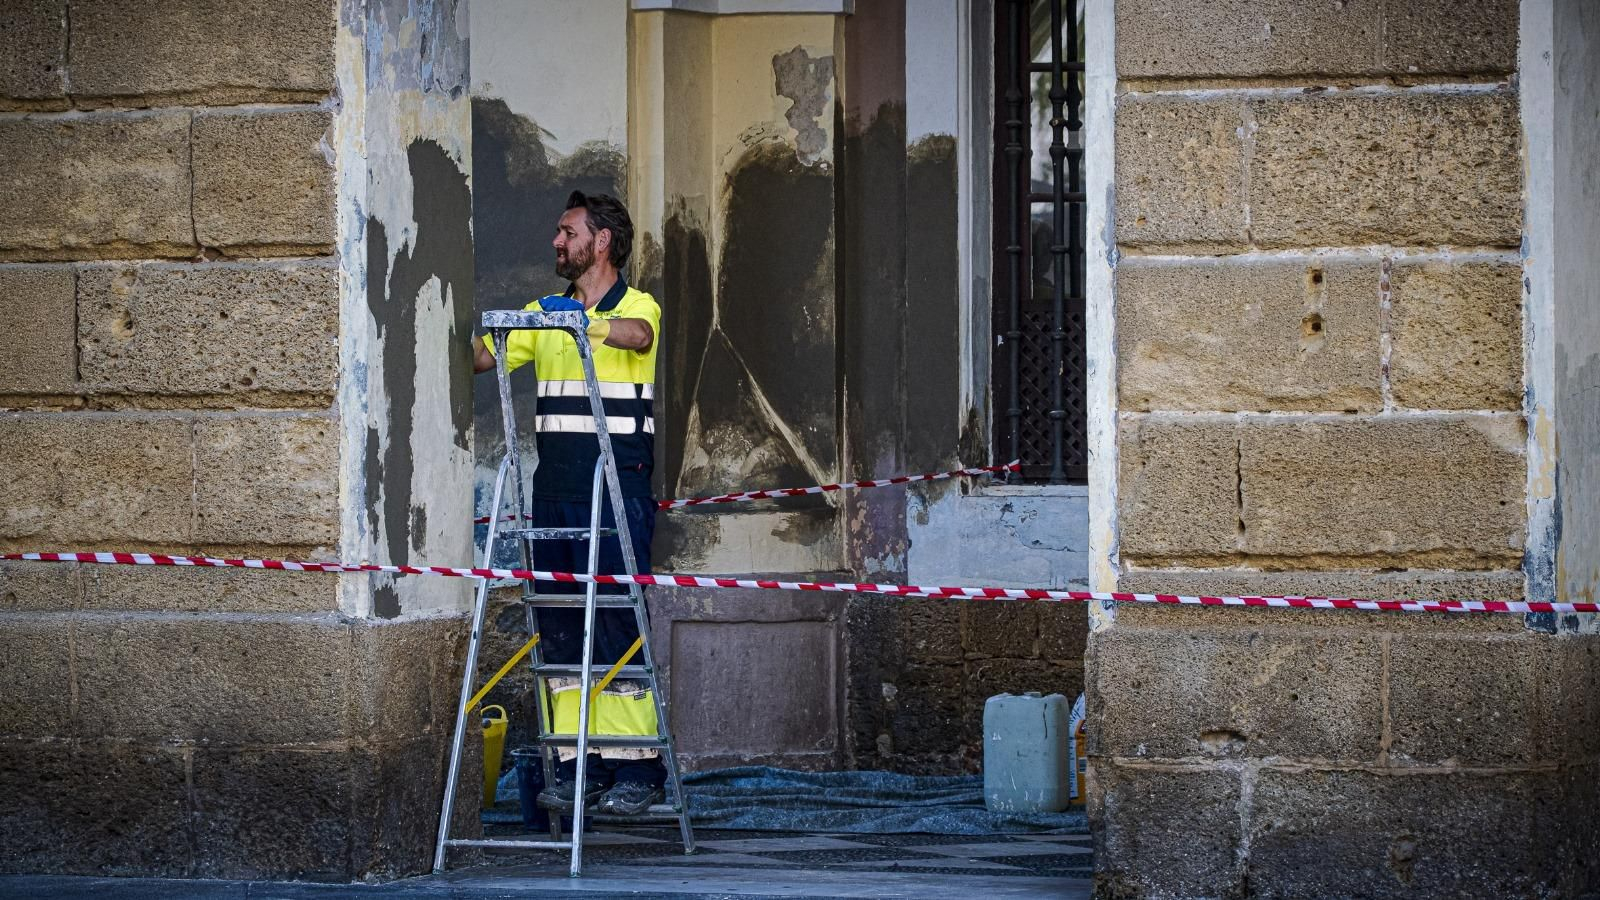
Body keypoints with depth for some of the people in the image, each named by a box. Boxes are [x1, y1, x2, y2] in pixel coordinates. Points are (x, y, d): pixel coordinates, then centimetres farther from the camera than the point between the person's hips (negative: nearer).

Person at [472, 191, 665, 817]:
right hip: (554, 485, 6)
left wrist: (589, 321, -41)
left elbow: (637, 336, -23)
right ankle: (577, 765, 6)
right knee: (558, 625, 3)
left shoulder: (636, 306, 0)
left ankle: (636, 768, -7)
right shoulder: (543, 314, 19)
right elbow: (480, 358, 15)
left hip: (617, 487, -6)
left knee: (618, 621, -9)